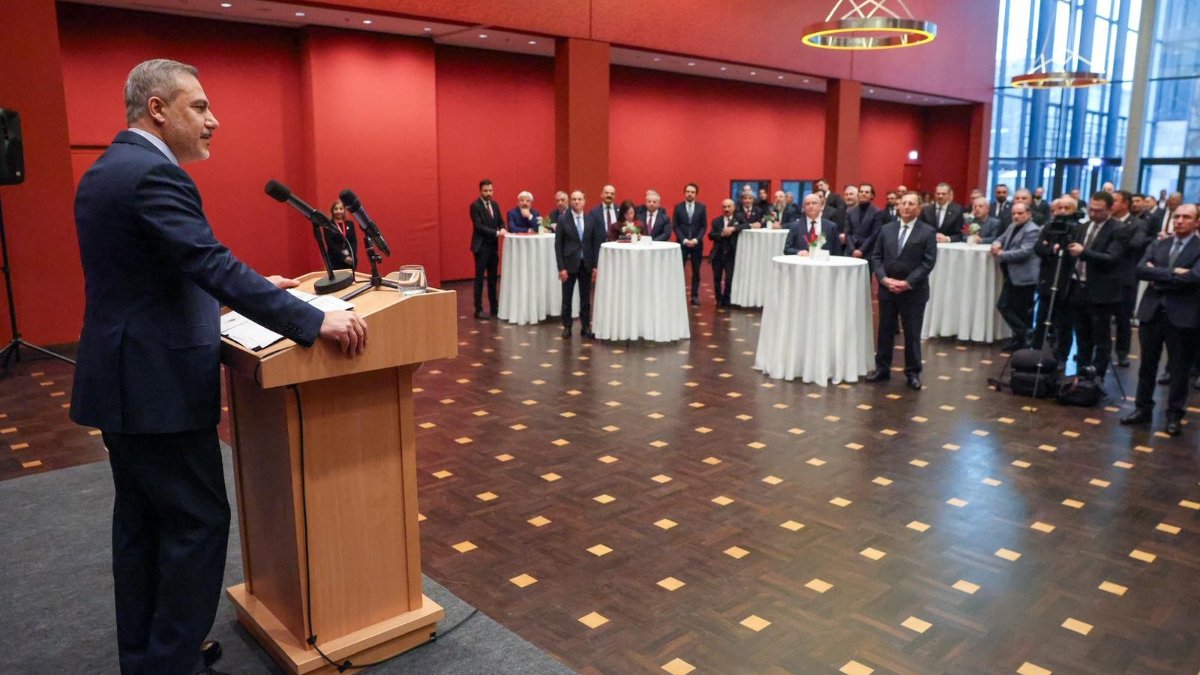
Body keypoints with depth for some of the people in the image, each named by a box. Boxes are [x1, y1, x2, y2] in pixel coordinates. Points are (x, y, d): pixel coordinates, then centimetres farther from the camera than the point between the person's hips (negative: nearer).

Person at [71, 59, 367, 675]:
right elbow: (213, 265, -28)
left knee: (142, 520, 17)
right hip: (160, 387, -10)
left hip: (121, 381, 10)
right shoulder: (153, 174, -18)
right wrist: (315, 322, -29)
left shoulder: (106, 170, 14)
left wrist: (253, 285, 22)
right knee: (198, 522, 0)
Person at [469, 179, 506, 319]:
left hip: (493, 246, 7)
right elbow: (479, 226, -18)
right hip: (481, 246, -7)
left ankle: (494, 306, 21)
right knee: (479, 279, -2)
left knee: (493, 278, 13)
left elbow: (501, 221, 12)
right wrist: (496, 233, -22)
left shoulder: (495, 204, 12)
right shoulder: (475, 205, -10)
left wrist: (503, 229, -11)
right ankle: (479, 309, 1)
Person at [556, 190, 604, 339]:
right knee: (567, 298, 6)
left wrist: (595, 266, 0)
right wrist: (561, 268, -10)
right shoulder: (563, 220, -3)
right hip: (569, 264, -2)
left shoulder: (592, 219, 4)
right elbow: (558, 245, -4)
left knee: (586, 298, 7)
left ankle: (586, 327, 16)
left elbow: (596, 243, 6)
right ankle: (567, 327, 17)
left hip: (586, 264, 2)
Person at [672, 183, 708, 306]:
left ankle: (695, 296, 10)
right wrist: (684, 240, -12)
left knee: (696, 271, 5)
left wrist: (696, 239, -12)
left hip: (697, 243, 1)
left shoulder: (701, 207, 3)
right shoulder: (678, 207, 2)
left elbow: (704, 226, 1)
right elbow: (675, 226, -1)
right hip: (682, 243, -1)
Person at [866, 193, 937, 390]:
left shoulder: (928, 232, -2)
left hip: (913, 291, -3)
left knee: (912, 333, 4)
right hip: (887, 289, 3)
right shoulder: (886, 229, 8)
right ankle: (882, 368, 20)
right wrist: (884, 279, -10)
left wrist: (908, 282, -17)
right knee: (885, 330, 9)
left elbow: (928, 262, -9)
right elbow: (876, 257, 5)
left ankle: (913, 373, 15)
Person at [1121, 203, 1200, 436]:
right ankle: (1143, 409, 23)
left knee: (1179, 370, 7)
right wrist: (1172, 272, -16)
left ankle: (1174, 415, 18)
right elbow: (1141, 270, -5)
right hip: (1151, 312, 4)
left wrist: (1159, 276, -12)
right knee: (1147, 365, 12)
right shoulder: (1157, 245, 9)